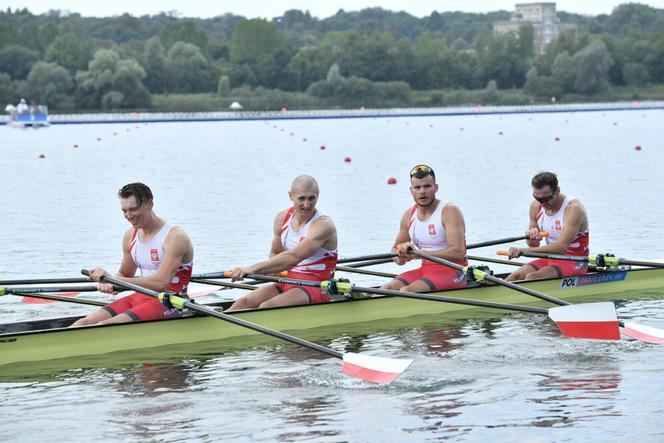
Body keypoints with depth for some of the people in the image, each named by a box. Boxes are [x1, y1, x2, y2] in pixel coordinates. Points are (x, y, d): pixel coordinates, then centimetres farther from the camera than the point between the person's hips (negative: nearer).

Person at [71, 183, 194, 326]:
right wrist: (108, 283, -5)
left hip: (168, 305, -8)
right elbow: (124, 276, 22)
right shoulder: (131, 236, 10)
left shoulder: (175, 237, -14)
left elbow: (160, 283, -25)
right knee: (82, 324, -11)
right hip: (139, 298, 8)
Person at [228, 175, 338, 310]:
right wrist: (271, 269, -5)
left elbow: (294, 257, -29)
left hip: (316, 290, -7)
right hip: (287, 284, 7)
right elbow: (275, 253, 22)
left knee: (268, 307, -30)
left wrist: (253, 268, -34)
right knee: (243, 303, -16)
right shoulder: (282, 218, 7)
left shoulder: (323, 224, -16)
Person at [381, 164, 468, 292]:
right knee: (386, 289, -16)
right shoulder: (409, 215, 9)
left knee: (406, 291, -30)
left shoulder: (450, 211, -11)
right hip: (425, 269, 7)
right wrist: (399, 257, -6)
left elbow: (458, 252, -22)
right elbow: (395, 248, 20)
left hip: (452, 271, -7)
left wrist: (420, 253, -20)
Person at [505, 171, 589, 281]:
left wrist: (524, 250, -37)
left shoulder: (573, 208, -19)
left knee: (532, 278, -30)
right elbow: (534, 245, 14)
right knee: (515, 276, -18)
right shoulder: (536, 206, 2)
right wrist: (531, 236, -12)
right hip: (550, 259, 6)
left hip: (574, 263, -6)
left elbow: (561, 247, -31)